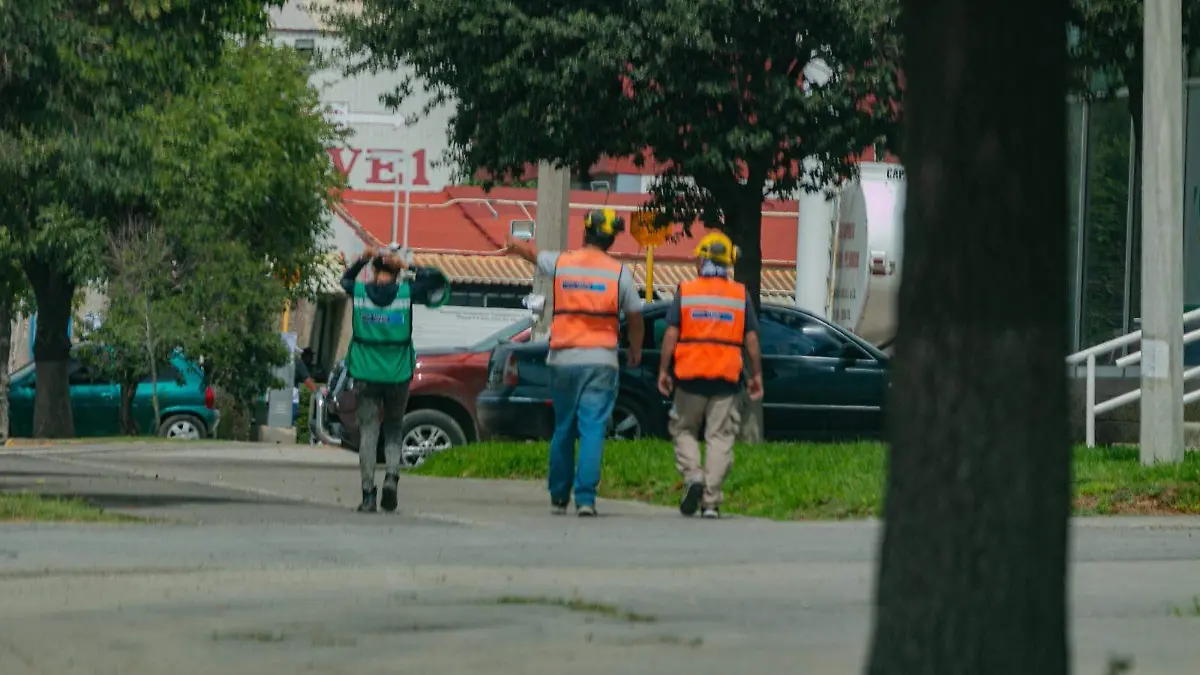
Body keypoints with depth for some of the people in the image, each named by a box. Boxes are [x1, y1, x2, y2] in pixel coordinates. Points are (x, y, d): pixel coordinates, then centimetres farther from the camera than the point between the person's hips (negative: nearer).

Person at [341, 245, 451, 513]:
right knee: (394, 429, 16)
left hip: (365, 374, 0)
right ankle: (392, 476, -7)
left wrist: (362, 260, 9)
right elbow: (439, 281, 7)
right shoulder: (406, 293, -6)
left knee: (368, 431, 3)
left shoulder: (359, 292, -2)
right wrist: (408, 267, 2)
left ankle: (368, 494, -4)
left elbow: (345, 279, 22)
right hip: (397, 374, 0)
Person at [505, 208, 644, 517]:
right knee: (593, 429, -6)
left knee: (563, 430, 14)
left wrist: (515, 245, 50)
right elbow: (635, 317, 6)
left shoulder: (560, 263, 4)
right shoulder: (619, 272, -2)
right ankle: (585, 497, -16)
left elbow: (531, 252, 26)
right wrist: (635, 351, 25)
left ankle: (559, 497, 21)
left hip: (562, 360, 3)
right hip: (600, 361, -2)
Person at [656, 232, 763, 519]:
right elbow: (751, 339, 3)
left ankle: (692, 475, -8)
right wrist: (756, 375, 10)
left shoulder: (685, 291, 1)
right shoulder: (740, 295, 4)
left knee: (684, 430, 15)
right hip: (726, 377, 1)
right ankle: (711, 501, -1)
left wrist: (663, 371, 1)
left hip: (690, 376, -1)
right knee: (719, 438, 3)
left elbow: (671, 334, -3)